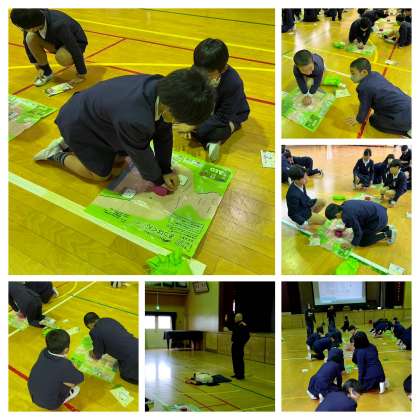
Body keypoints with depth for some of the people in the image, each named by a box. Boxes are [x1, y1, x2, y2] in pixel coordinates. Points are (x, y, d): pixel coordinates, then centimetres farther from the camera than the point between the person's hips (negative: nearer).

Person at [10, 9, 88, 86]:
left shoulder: (58, 26, -39)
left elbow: (76, 51, -32)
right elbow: (27, 43, -5)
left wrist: (81, 76, -23)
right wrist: (39, 67, -3)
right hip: (57, 40, 6)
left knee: (61, 57, -38)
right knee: (30, 38, -19)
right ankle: (46, 72, -2)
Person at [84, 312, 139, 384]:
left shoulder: (94, 332, -5)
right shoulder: (109, 320, 15)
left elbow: (97, 356, 10)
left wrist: (92, 354, 33)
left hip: (132, 357, -7)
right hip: (136, 345, 7)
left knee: (125, 375, 22)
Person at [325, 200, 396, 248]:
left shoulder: (347, 215, -28)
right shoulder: (345, 205, -1)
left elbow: (358, 232, -17)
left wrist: (352, 245, -4)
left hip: (379, 219, -9)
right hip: (378, 210, 9)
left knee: (362, 242, 1)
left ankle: (388, 234, 4)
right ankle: (387, 228, 24)